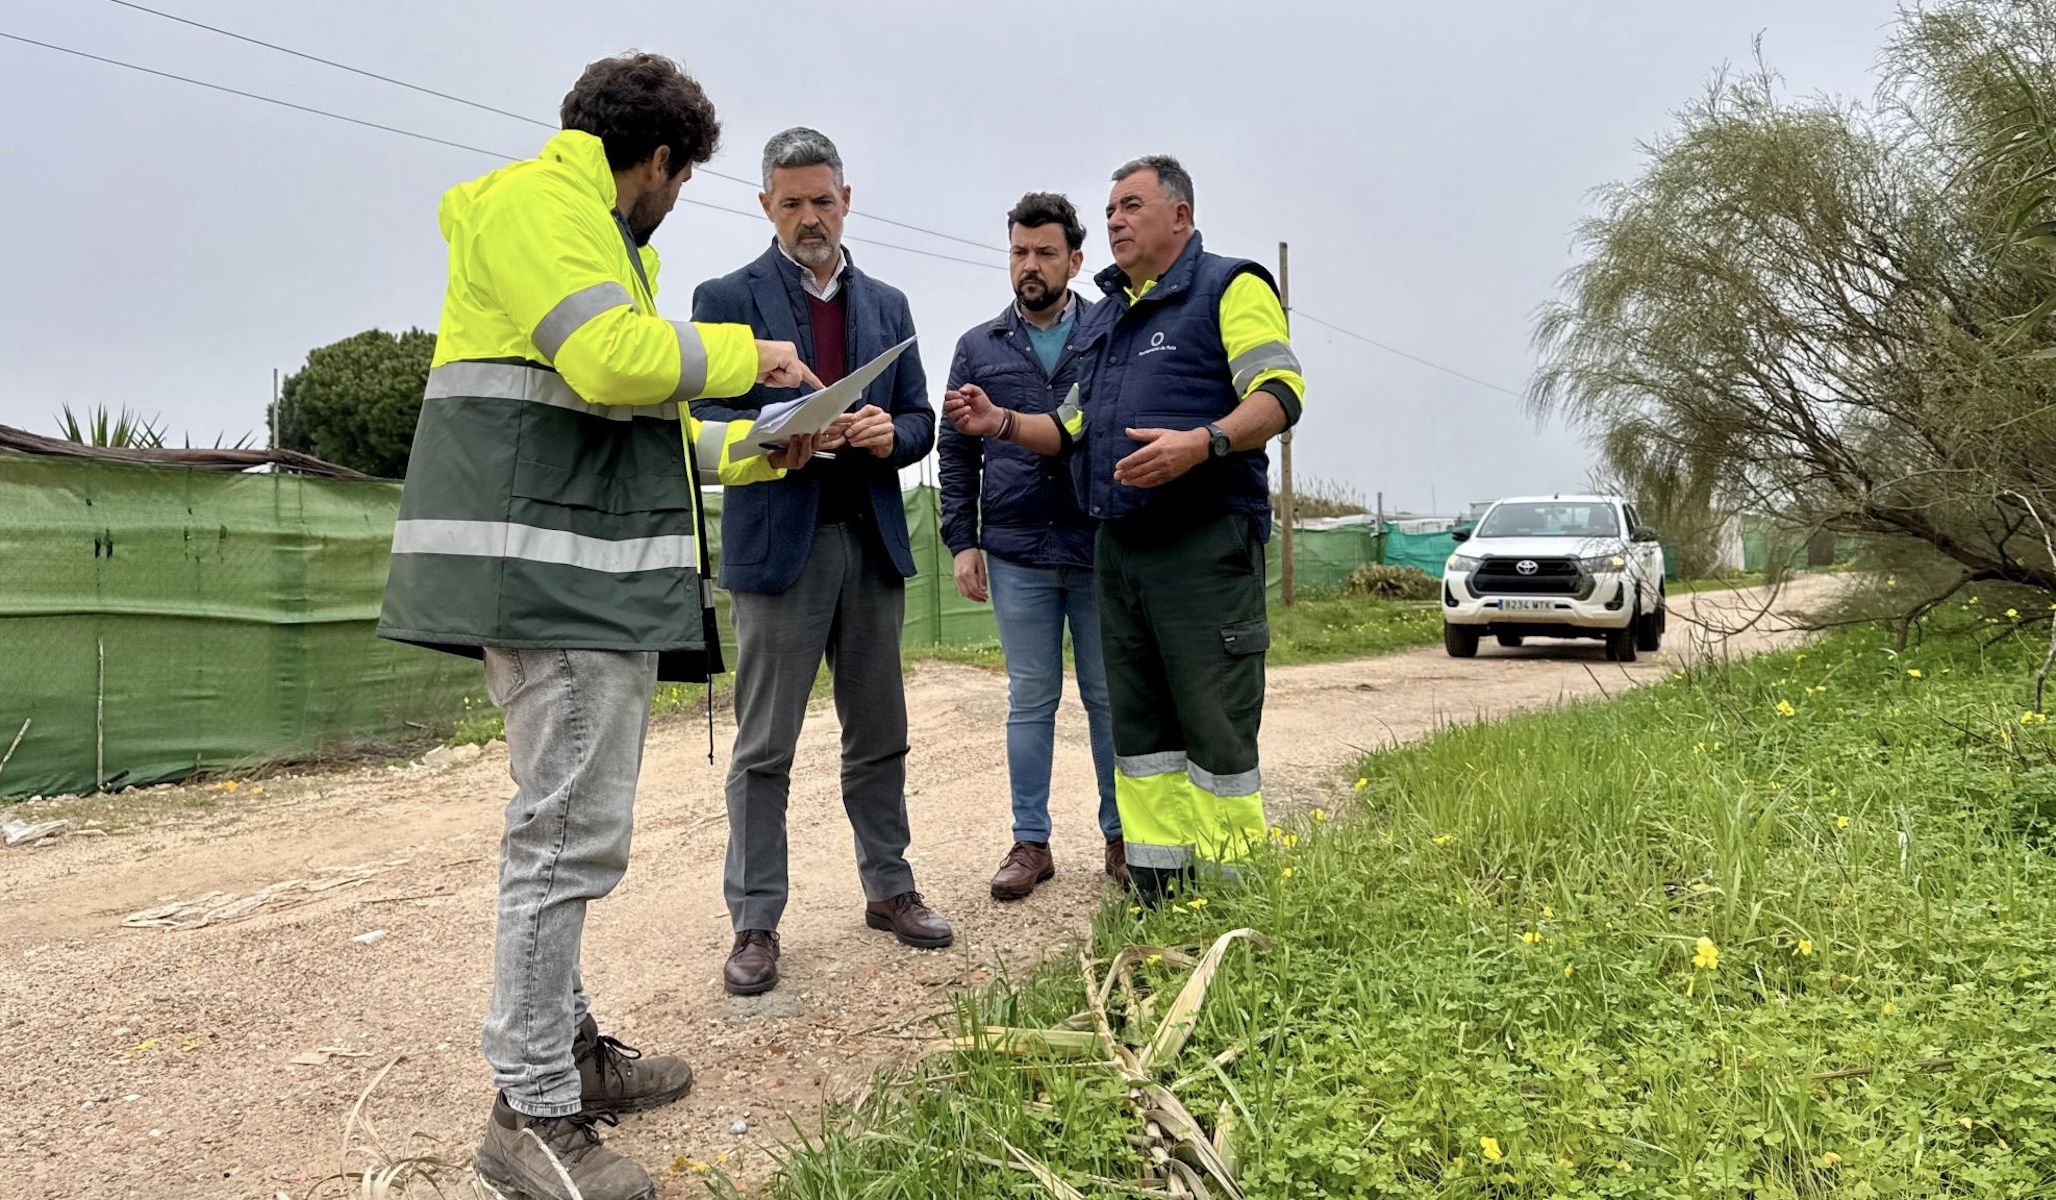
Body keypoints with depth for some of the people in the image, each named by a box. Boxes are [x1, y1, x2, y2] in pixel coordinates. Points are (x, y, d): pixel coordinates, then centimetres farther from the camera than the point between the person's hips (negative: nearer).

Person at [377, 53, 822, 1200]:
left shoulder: (594, 232, 27)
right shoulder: (534, 201, -5)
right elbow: (613, 360, -21)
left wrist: (751, 449, 23)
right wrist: (743, 352, -6)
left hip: (600, 580, 11)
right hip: (551, 566, -11)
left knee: (572, 825, 15)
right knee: (571, 832, -10)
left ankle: (564, 1048, 27)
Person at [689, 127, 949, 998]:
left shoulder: (887, 305, 15)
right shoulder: (726, 299, 2)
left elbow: (919, 420, 12)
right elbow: (705, 422, -5)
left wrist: (889, 435, -11)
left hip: (872, 543, 4)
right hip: (777, 543, -4)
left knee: (879, 734, 12)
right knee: (764, 748, 0)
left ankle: (888, 889, 26)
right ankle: (755, 923, 9)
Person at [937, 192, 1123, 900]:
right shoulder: (979, 347, 10)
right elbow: (956, 454, 11)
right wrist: (961, 542, 2)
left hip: (1103, 550, -1)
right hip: (1016, 555, 1)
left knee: (1111, 696, 6)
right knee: (1030, 701, 7)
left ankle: (1122, 836, 18)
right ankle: (1031, 842, 16)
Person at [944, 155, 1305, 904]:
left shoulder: (1229, 287, 0)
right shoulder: (1107, 318, 22)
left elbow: (1280, 394, -13)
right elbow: (1072, 430, 25)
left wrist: (1201, 442, -29)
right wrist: (1002, 424, 8)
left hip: (1206, 541, -8)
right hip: (1118, 547, 8)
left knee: (1215, 724, -6)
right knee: (1139, 724, 10)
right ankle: (1158, 888, 18)